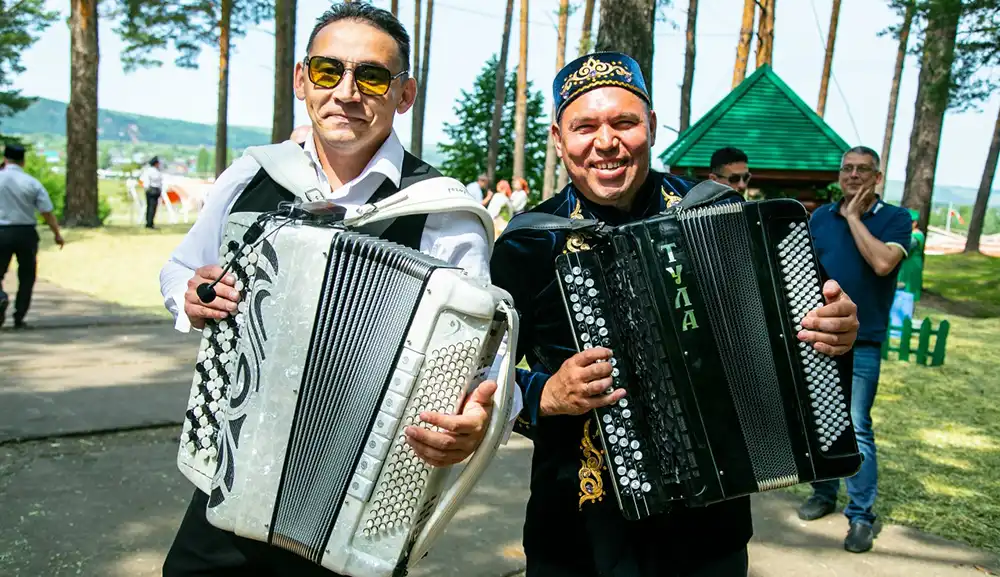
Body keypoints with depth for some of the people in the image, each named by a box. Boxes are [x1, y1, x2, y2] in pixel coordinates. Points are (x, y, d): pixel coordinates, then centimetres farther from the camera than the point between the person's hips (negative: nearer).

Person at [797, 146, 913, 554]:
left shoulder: (895, 219, -3)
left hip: (861, 343, -4)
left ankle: (861, 516, 7)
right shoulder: (820, 217, 8)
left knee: (856, 428, -4)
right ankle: (823, 492, 29)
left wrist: (853, 217, -14)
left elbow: (882, 263, -22)